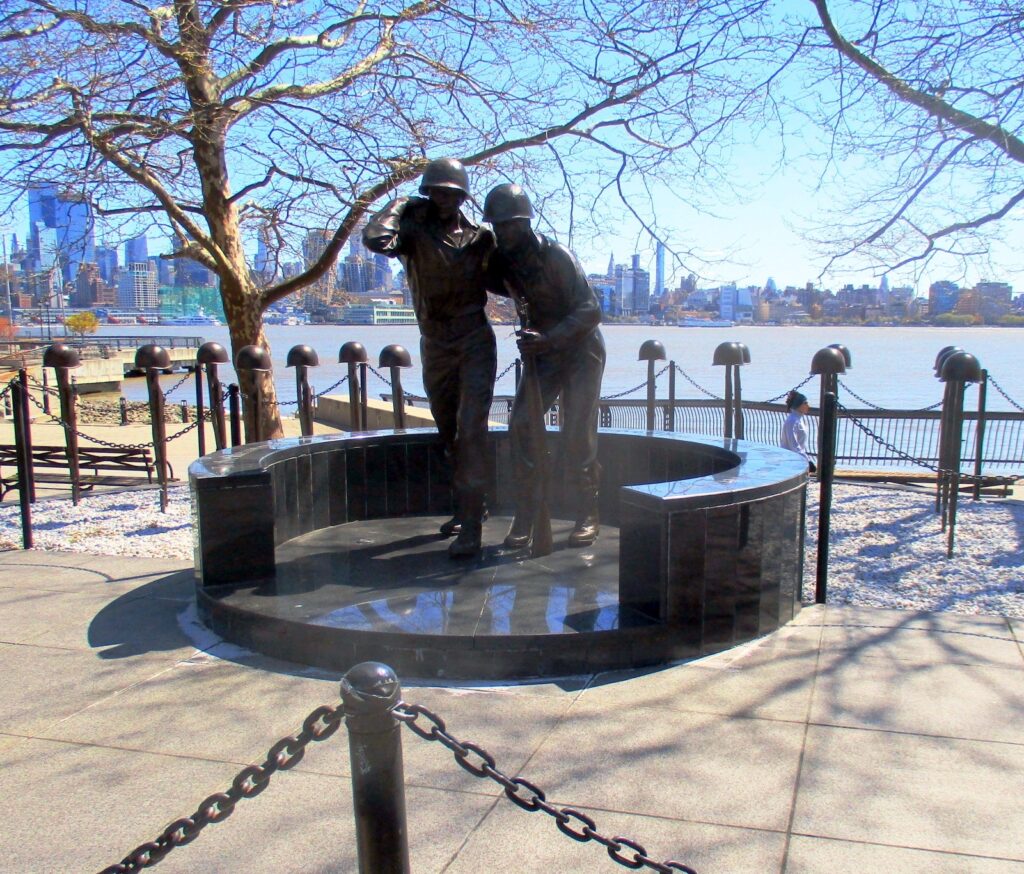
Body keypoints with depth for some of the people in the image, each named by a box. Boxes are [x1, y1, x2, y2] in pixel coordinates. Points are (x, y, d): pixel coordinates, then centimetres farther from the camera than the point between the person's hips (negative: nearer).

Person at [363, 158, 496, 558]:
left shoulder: (479, 236, 3)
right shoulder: (413, 231, -2)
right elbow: (376, 239, -22)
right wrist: (400, 206, -8)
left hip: (474, 342, -2)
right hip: (434, 345, 3)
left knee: (470, 429, -15)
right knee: (449, 434, 15)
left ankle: (470, 527, -16)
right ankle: (466, 509, 33)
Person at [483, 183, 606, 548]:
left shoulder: (555, 256, -22)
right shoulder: (500, 261, -3)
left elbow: (590, 310, -27)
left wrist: (549, 339, -39)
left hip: (581, 350, -5)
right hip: (543, 351, 6)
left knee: (577, 434, -10)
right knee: (521, 423, -9)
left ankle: (587, 515, 6)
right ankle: (525, 515, -2)